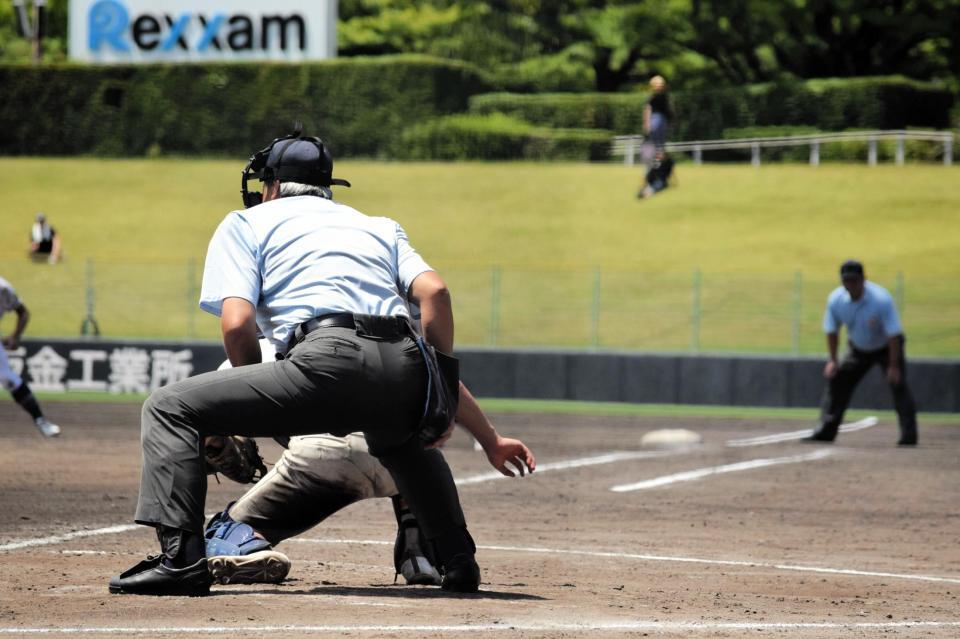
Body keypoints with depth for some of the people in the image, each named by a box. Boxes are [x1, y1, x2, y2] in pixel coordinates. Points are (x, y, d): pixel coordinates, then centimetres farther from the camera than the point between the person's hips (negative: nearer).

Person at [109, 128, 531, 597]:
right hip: (406, 375, 5)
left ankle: (180, 558, -12)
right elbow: (434, 291, 14)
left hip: (329, 357, -5)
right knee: (402, 435, 42)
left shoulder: (246, 223, 21)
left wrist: (250, 413, 19)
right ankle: (458, 561, 29)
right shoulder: (381, 227, 33)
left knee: (171, 408, 5)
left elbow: (237, 323, 6)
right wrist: (441, 395, 19)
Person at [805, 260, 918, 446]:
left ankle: (909, 435, -19)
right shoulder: (836, 300, -18)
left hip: (886, 348, -5)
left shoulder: (881, 299, -32)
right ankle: (826, 431, 8)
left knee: (898, 385, -20)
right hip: (859, 350, 5)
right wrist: (832, 360, -5)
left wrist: (893, 366, -30)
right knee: (836, 380, 1)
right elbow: (831, 331, -2)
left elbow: (894, 334, -29)